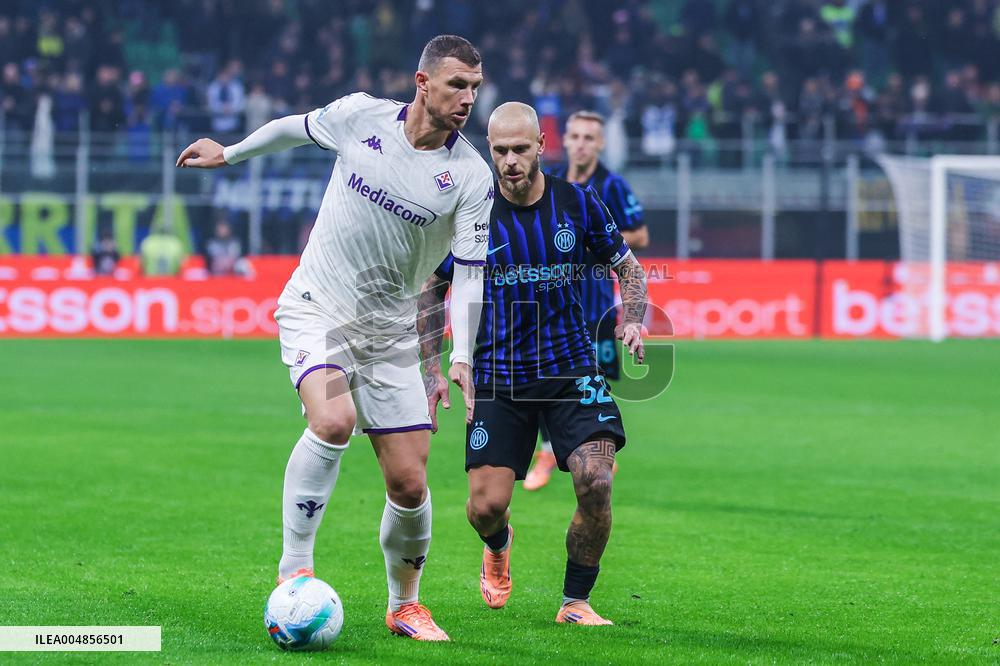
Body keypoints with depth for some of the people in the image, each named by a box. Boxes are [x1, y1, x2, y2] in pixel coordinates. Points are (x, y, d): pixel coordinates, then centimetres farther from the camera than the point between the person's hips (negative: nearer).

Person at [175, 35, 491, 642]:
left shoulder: (472, 176, -9)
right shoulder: (361, 116, -7)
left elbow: (471, 272, -11)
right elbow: (297, 128, 14)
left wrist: (463, 358, -23)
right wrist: (229, 153, 28)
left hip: (389, 334, 1)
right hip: (315, 310, -1)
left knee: (410, 483, -1)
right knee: (333, 420, -30)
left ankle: (405, 604, 24)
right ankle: (294, 567, -17)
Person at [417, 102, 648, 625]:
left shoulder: (577, 204, -1)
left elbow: (627, 267, 12)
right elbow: (431, 288, 7)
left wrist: (633, 321, -7)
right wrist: (431, 370, 1)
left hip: (570, 366, 0)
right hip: (497, 377, 0)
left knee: (595, 483, -18)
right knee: (486, 505, -6)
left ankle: (575, 602, 2)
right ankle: (498, 546, 34)